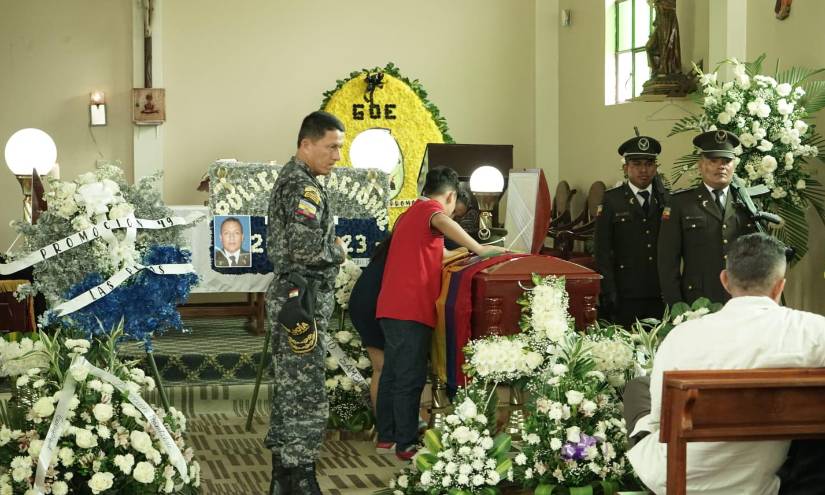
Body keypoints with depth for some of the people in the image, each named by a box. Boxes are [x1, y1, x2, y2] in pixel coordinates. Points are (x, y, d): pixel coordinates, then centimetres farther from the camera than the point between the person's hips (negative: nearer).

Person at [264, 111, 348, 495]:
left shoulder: (289, 178, 16)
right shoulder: (304, 186, -17)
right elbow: (306, 248, -28)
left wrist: (330, 249, 10)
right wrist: (338, 252, -9)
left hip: (288, 298, 11)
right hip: (304, 301, -11)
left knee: (289, 390, 14)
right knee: (307, 397, -7)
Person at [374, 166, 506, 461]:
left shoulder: (410, 213, 23)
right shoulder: (431, 208, -5)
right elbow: (443, 223, -31)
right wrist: (478, 249, -28)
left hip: (390, 307, 9)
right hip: (411, 310, -9)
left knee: (392, 373, 16)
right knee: (410, 378, -6)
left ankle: (386, 435, 22)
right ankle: (407, 445, -4)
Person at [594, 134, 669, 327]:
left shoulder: (666, 200, 10)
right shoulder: (611, 201, 3)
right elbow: (603, 251, -1)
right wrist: (609, 294, -7)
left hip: (660, 296, 2)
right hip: (625, 296, -2)